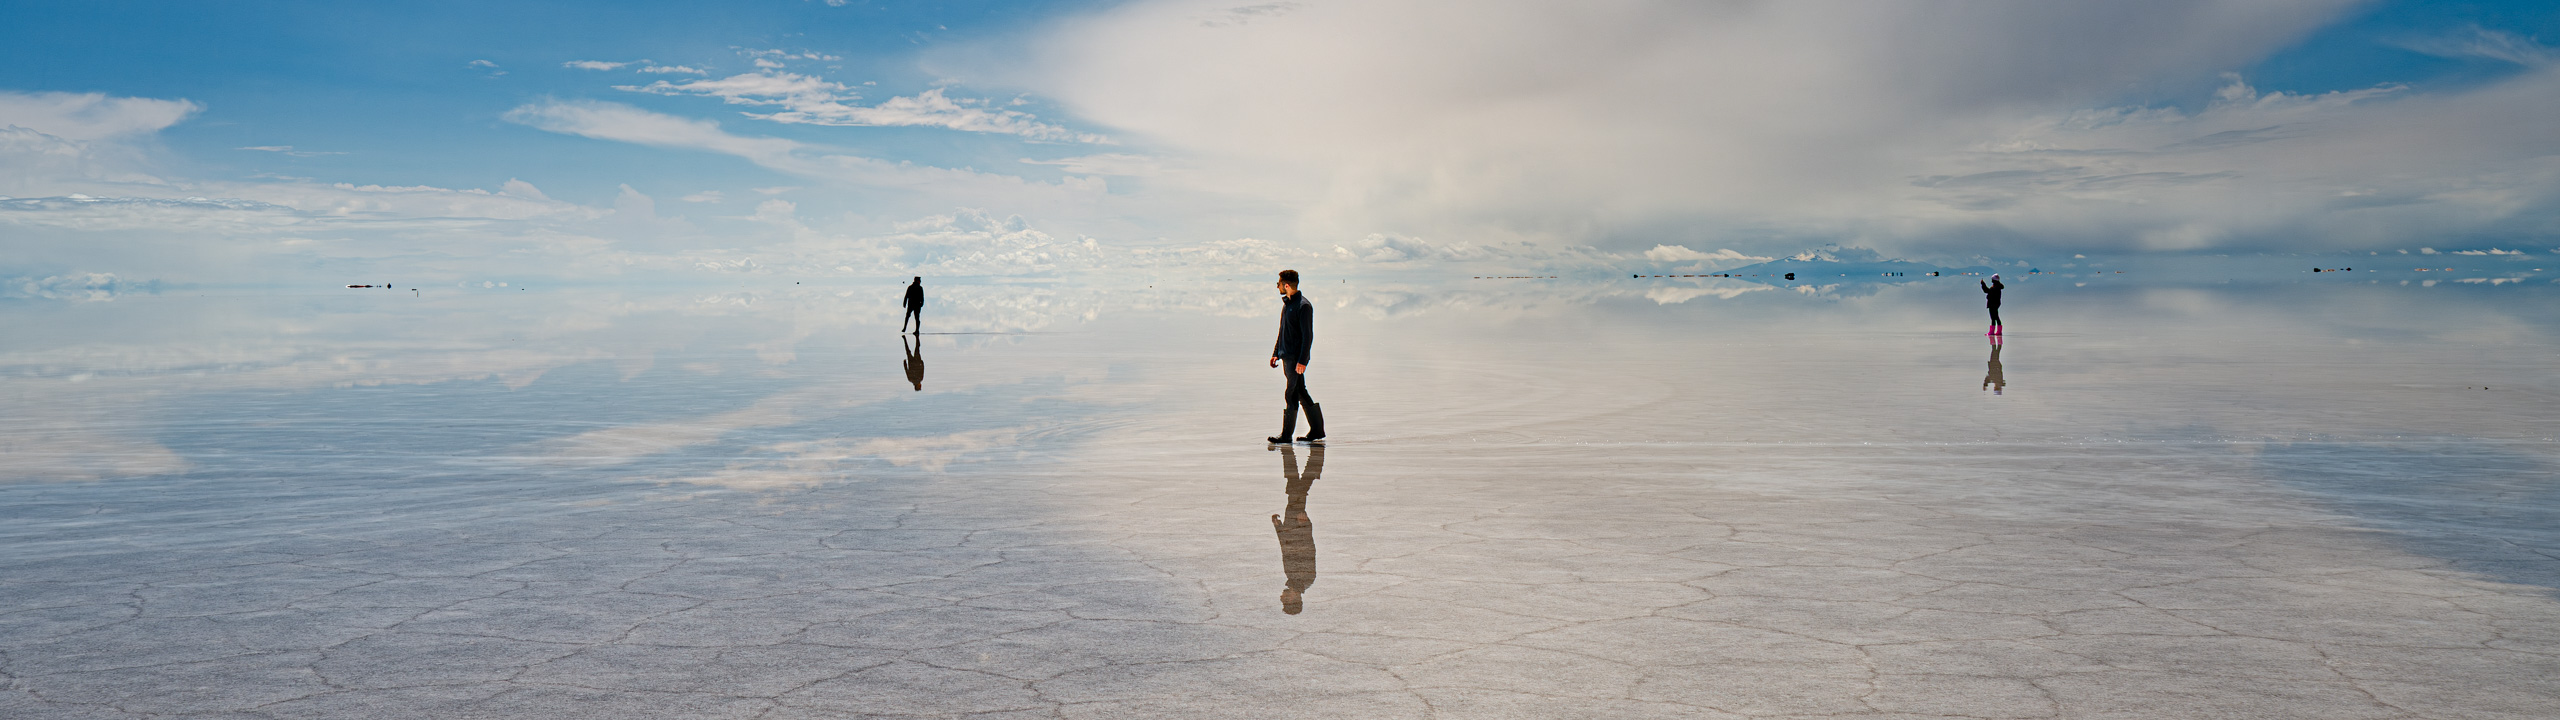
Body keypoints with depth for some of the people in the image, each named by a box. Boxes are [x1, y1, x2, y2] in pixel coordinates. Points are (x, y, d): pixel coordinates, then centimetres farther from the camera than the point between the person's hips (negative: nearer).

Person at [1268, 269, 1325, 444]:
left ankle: (1286, 434, 0)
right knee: (1301, 394, 11)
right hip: (1287, 357, 9)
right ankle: (1317, 430, 17)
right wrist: (1276, 353, 20)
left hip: (1296, 358, -9)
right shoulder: (1286, 303, 14)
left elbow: (1307, 336, -17)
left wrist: (1302, 360, -21)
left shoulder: (1303, 306, -14)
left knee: (1291, 395, -6)